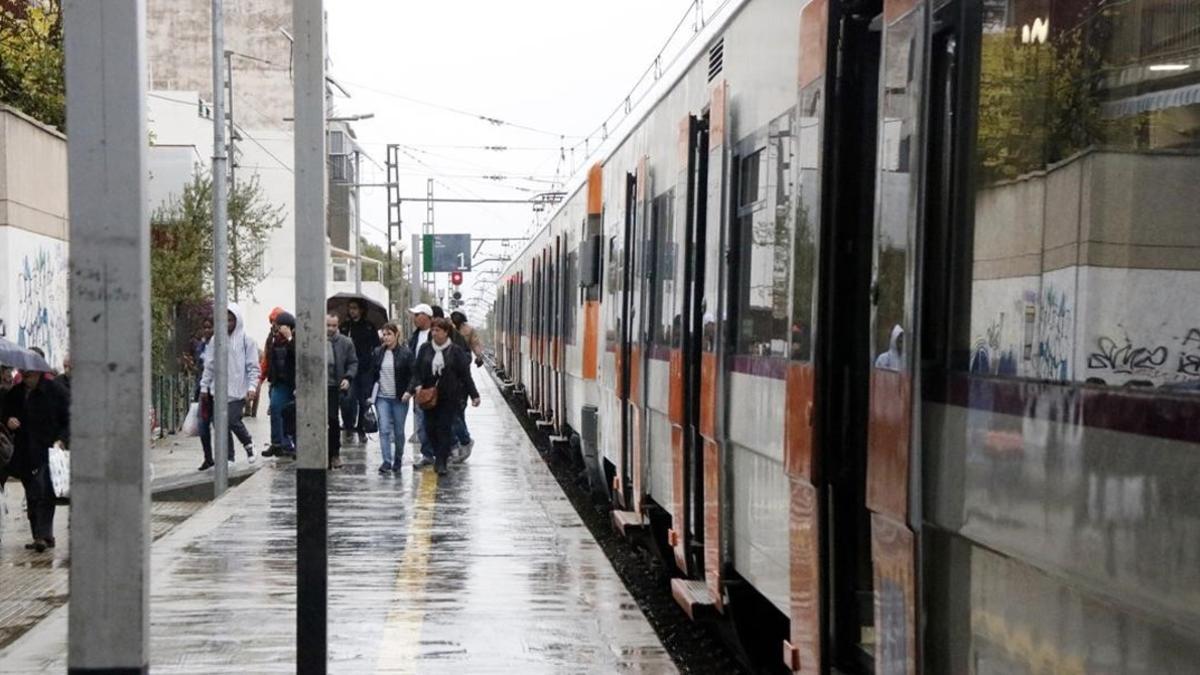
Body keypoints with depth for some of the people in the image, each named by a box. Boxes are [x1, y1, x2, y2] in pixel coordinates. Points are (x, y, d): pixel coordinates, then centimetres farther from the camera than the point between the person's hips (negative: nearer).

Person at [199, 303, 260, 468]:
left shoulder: (247, 341, -1)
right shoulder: (216, 340, 7)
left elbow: (253, 367, -1)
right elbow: (209, 366, 10)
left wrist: (252, 387, -12)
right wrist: (204, 387, 6)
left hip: (238, 391, -3)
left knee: (232, 421, -14)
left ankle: (248, 443, 15)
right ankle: (229, 457, 13)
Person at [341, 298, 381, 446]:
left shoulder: (370, 327, 5)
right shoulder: (345, 327, 8)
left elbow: (376, 348, 5)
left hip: (366, 369, 0)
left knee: (364, 400, 7)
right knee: (349, 399, -12)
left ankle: (361, 429, 18)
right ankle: (349, 428, 1)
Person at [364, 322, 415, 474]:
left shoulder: (406, 353, -5)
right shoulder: (377, 352, 6)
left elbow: (414, 374, -5)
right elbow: (371, 374, 10)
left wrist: (409, 391, -17)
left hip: (400, 398, -2)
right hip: (382, 397, 2)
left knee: (399, 431, 7)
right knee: (384, 429, -9)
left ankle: (398, 460, 24)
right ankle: (386, 462, -12)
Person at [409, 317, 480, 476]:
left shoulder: (456, 351, -3)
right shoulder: (425, 349, 5)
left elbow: (465, 374, -1)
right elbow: (417, 370, 7)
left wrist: (474, 394, -2)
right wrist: (417, 385, -11)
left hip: (449, 397, -3)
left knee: (444, 428, -5)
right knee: (430, 428, 4)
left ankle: (441, 462, 0)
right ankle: (440, 455, 25)